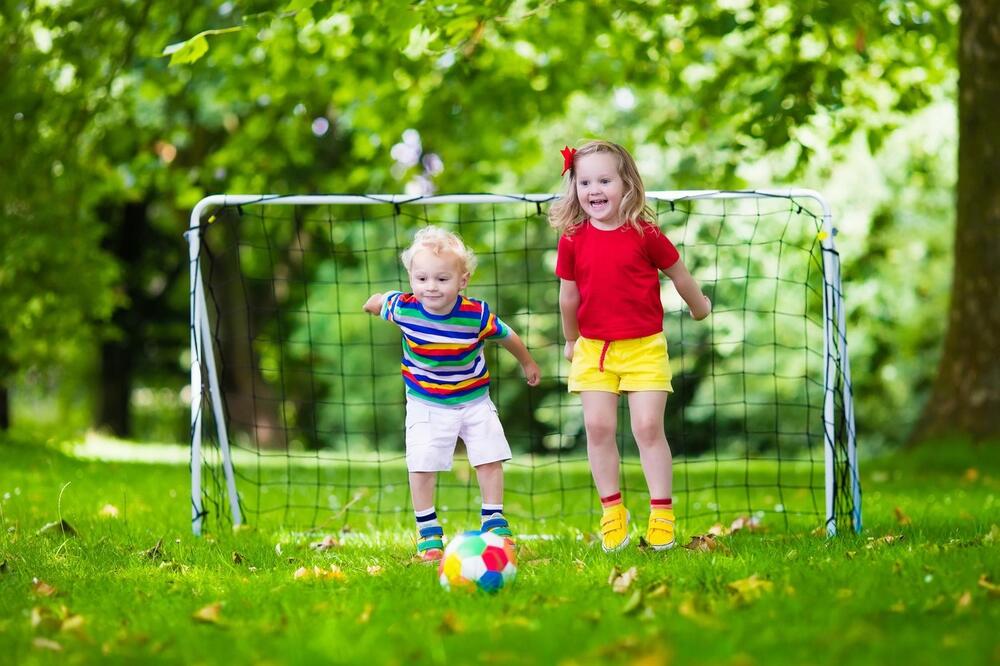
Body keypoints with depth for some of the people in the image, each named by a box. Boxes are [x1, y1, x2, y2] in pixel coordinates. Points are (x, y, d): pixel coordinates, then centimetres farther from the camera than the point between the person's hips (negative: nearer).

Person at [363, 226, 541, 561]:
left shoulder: (477, 315, -22)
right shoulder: (404, 308, -21)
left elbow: (507, 336, -1)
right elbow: (380, 300, 5)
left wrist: (527, 363, 16)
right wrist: (373, 303, 29)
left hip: (474, 401, 1)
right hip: (426, 405, 0)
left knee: (490, 459, 2)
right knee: (421, 466, -6)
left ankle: (494, 521, 21)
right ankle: (427, 531, 10)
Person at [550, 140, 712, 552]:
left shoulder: (644, 234, -8)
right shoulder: (572, 240, -1)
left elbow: (679, 275, 8)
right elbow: (568, 296, 10)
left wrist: (699, 308, 20)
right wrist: (571, 341, 19)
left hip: (644, 347, -2)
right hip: (593, 348, 2)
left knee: (648, 426, -5)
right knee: (598, 426, -2)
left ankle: (662, 512, 3)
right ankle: (611, 511, 8)